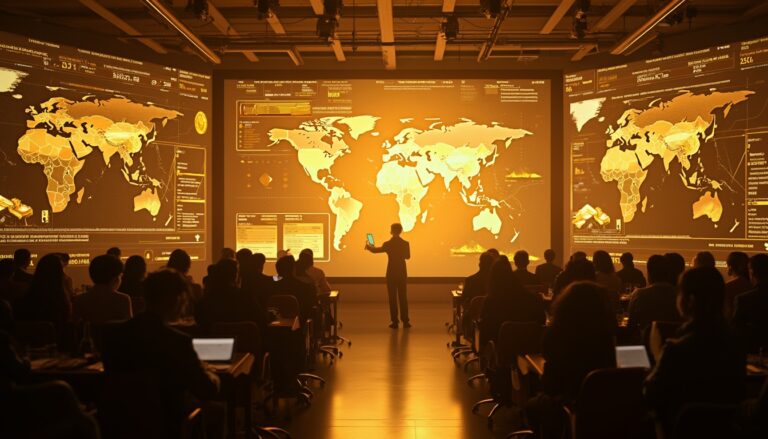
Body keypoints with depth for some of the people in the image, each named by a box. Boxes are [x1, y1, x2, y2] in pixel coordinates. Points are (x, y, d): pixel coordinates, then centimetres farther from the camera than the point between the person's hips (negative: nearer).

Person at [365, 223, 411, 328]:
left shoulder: (387, 244, -11)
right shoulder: (405, 243, -5)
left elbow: (375, 250, 6)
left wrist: (368, 246, 27)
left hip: (391, 274, -2)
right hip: (402, 273, 2)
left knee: (392, 298, 4)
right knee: (403, 297, 8)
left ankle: (395, 322, 3)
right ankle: (405, 321, 7)